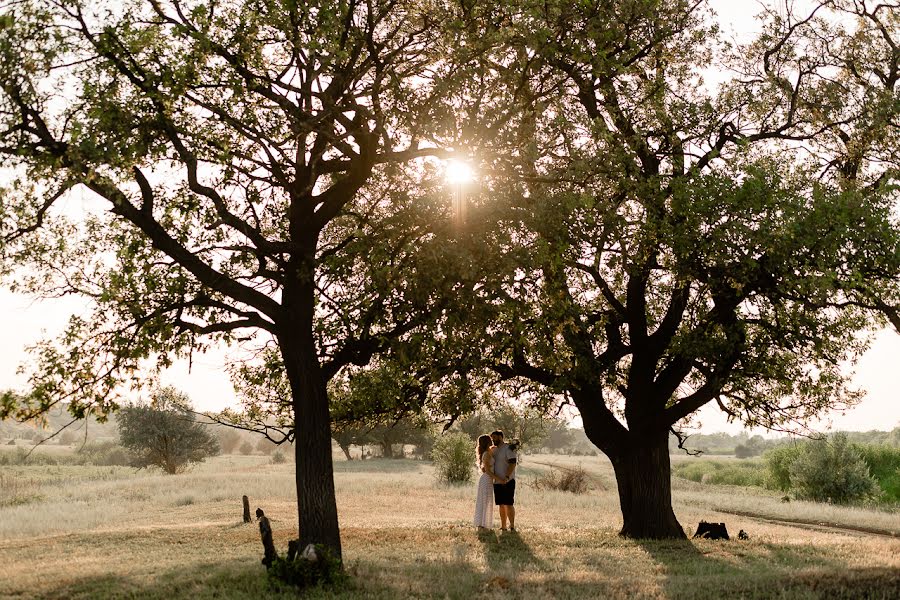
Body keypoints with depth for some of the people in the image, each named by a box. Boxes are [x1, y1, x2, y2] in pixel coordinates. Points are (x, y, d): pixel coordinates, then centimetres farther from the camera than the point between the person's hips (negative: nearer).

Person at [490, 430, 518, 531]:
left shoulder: (508, 448, -7)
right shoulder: (494, 450, 16)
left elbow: (512, 463, -16)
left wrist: (507, 477, -26)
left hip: (507, 482, -7)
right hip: (497, 482, 7)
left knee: (508, 504, -9)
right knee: (501, 505, 9)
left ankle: (512, 526, -8)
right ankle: (503, 527, 14)